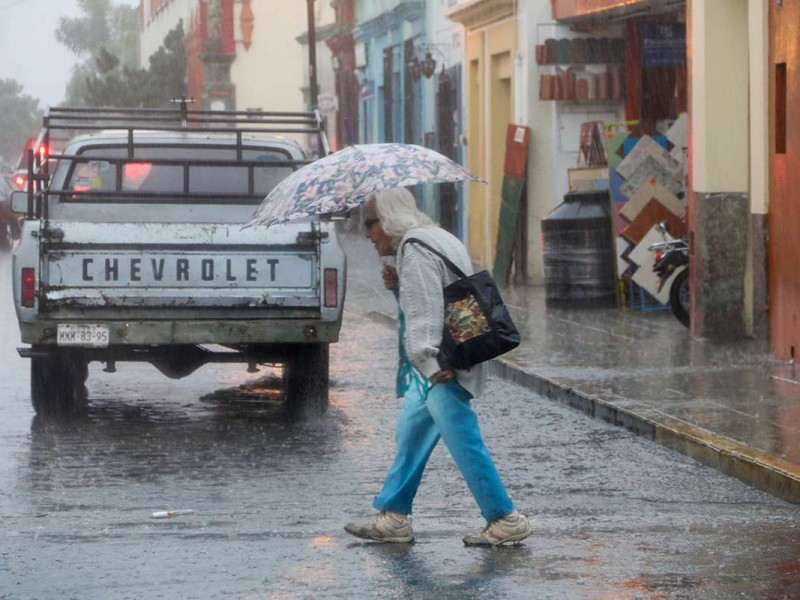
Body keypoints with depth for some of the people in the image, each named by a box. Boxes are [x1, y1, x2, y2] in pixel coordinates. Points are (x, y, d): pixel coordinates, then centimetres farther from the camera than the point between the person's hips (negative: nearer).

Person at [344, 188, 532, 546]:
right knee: (410, 433, 15)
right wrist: (398, 285, 9)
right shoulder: (433, 239, 18)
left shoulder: (414, 251, -15)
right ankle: (393, 517, 21)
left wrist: (428, 362, -26)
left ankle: (504, 520, -5)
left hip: (441, 369, -11)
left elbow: (425, 311, -23)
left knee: (463, 442, -8)